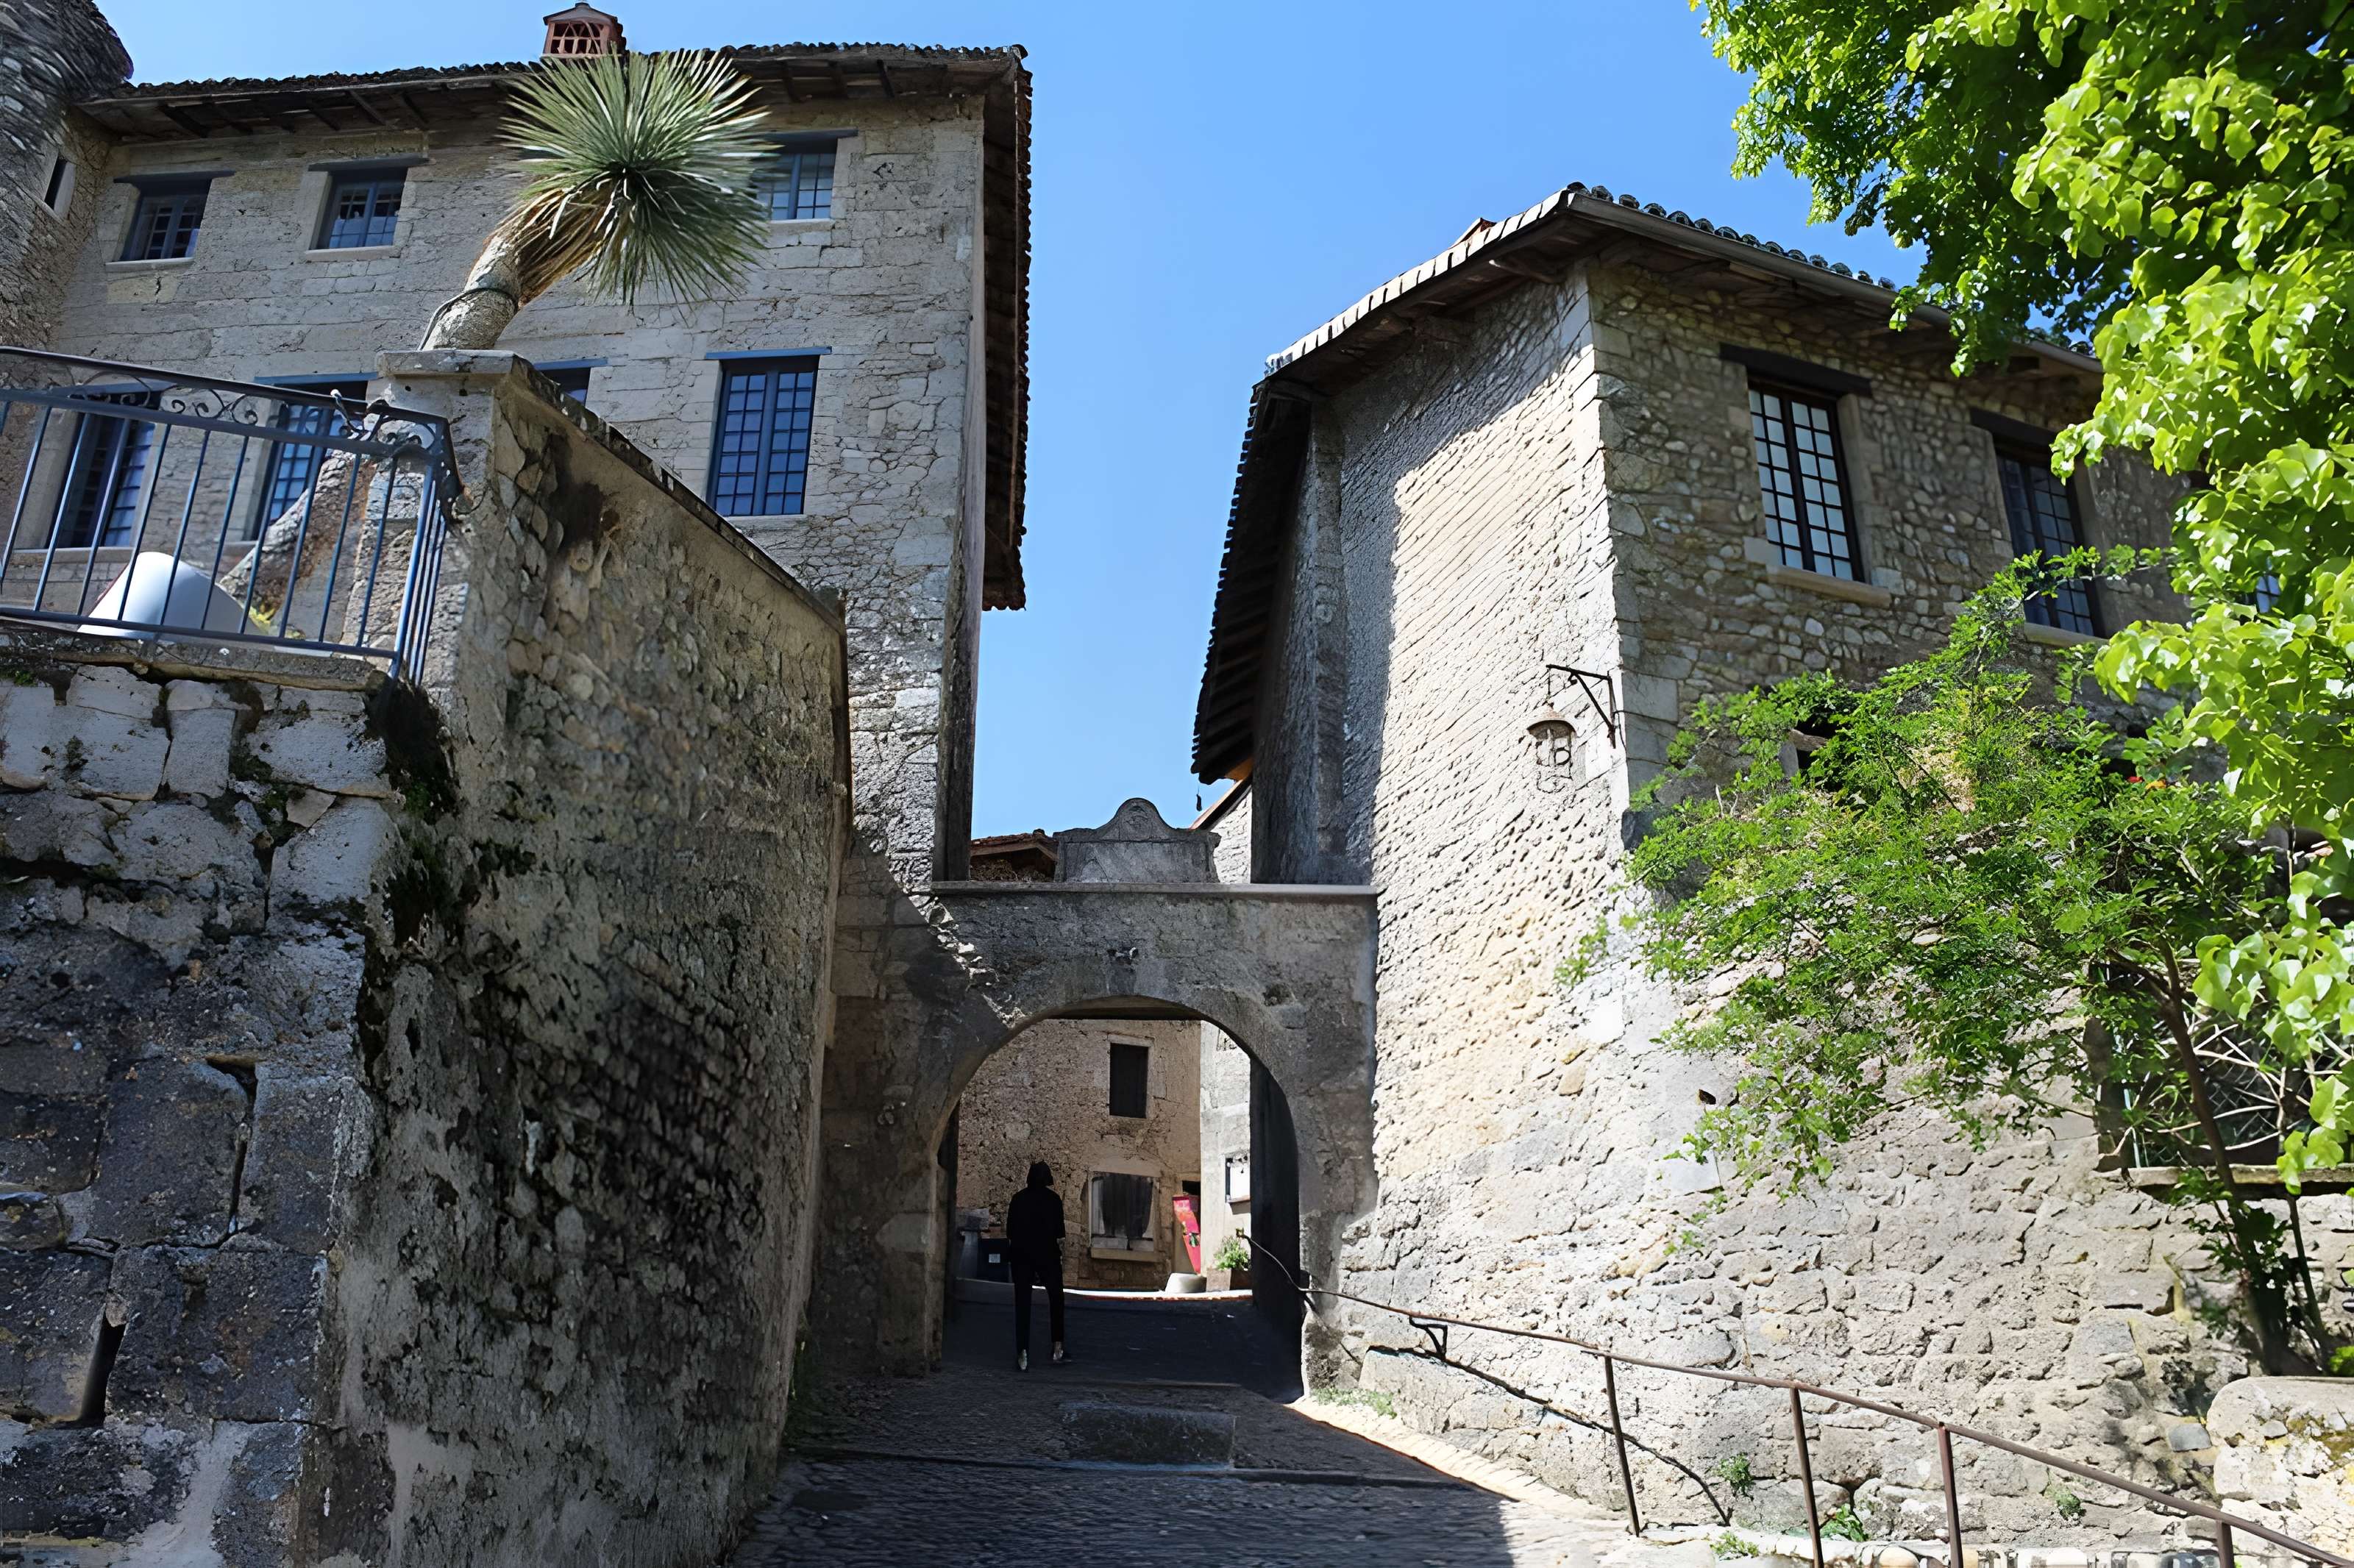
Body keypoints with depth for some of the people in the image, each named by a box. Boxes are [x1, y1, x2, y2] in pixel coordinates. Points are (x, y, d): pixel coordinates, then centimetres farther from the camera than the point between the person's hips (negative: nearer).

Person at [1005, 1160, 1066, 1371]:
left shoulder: (1018, 1198, 4)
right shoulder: (1053, 1199, -3)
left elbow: (1010, 1231, 5)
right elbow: (1059, 1232, -4)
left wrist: (1012, 1253, 14)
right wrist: (1060, 1254, 4)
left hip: (1020, 1254, 2)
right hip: (1047, 1253, -2)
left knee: (1022, 1303, 2)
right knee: (1056, 1299, 14)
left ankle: (1022, 1354, -6)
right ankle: (1057, 1348, 10)